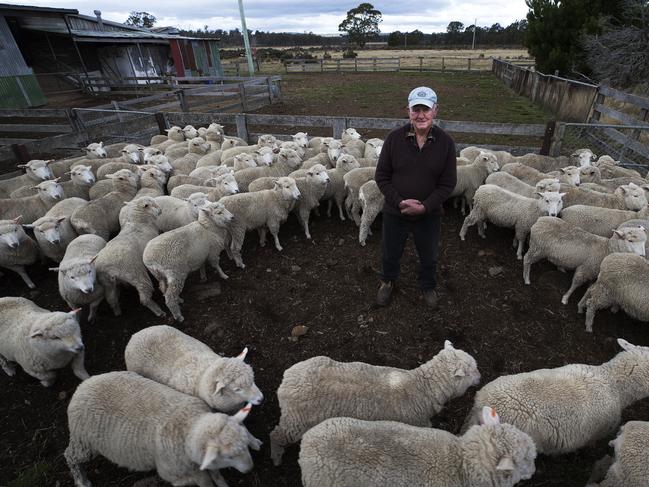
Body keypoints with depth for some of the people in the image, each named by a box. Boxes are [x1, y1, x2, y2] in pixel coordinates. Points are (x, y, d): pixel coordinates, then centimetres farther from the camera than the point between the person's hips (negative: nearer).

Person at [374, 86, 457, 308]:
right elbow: (381, 176, -8)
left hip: (429, 215, 1)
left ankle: (428, 286, 51)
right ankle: (388, 281, 51)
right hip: (394, 213, 0)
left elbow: (447, 183, -7)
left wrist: (424, 207, -20)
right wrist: (399, 202, -20)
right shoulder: (394, 138, -12)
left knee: (428, 256, 22)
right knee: (390, 253, 21)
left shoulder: (445, 142, -10)